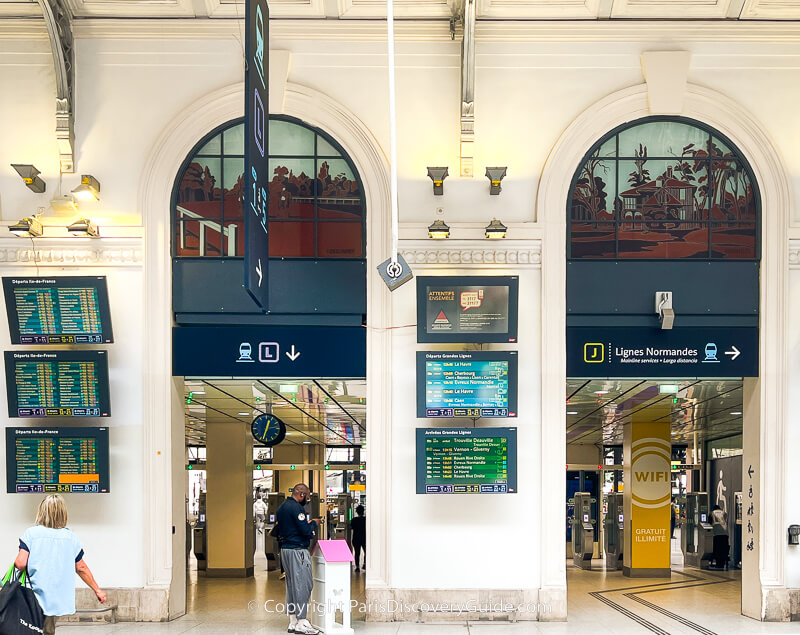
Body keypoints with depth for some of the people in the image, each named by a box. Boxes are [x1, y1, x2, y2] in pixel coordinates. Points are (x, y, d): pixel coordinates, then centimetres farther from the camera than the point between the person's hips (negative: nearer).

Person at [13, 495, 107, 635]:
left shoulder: (31, 533, -4)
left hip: (35, 600, -3)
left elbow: (20, 564, -12)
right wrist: (97, 590, 23)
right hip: (57, 601, 3)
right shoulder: (71, 538, 6)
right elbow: (81, 568, 12)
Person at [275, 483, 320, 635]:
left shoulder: (282, 507, 15)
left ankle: (292, 622, 16)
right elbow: (307, 531, -20)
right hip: (297, 550, -10)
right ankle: (301, 622, -8)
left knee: (291, 584, 13)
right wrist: (313, 523, 1)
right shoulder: (296, 507, -15)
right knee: (303, 584, -7)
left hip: (285, 548, 10)